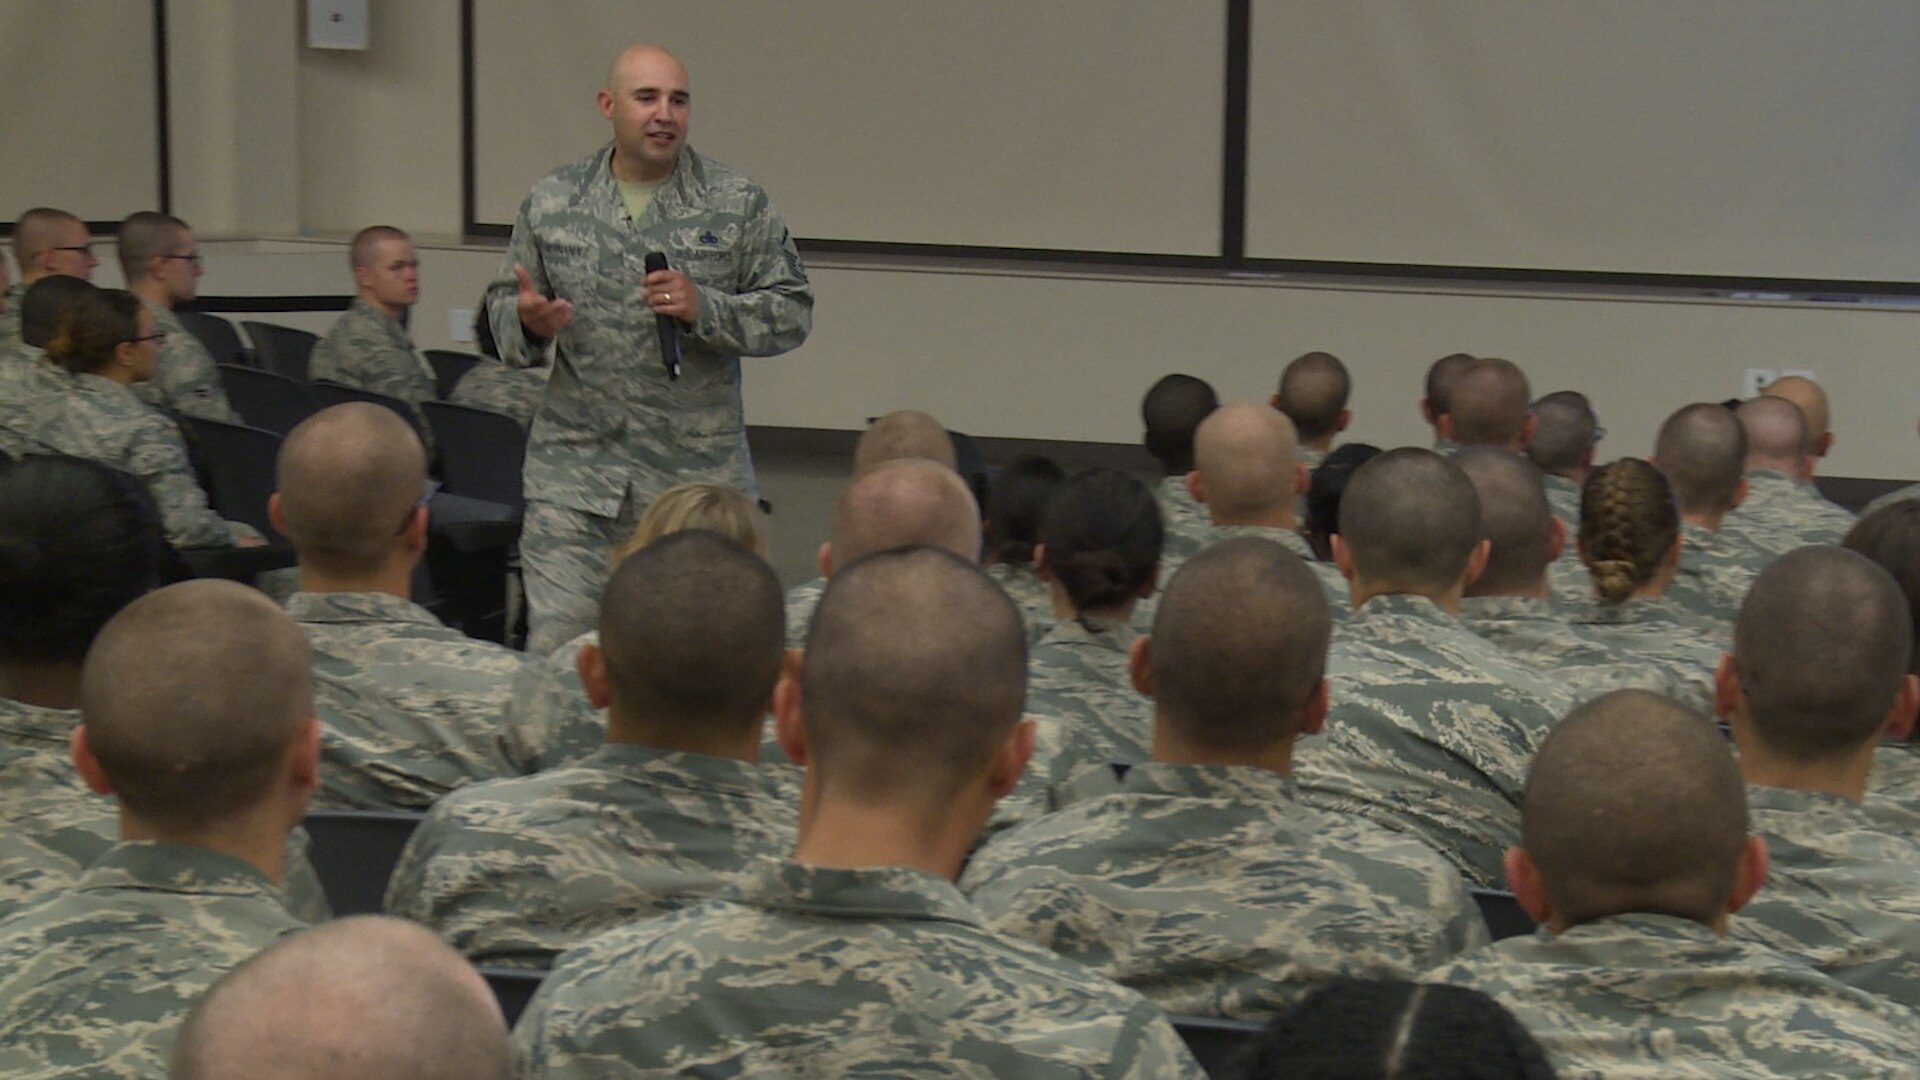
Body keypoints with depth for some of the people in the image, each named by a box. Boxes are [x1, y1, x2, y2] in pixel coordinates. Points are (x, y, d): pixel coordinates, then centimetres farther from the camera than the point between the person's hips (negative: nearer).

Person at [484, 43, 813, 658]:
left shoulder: (738, 204, 2)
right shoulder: (550, 203, 7)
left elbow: (792, 313, 1)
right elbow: (503, 302, 15)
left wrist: (704, 308, -16)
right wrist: (525, 319, -9)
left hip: (697, 470, 0)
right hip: (576, 468, 0)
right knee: (557, 644, -5)